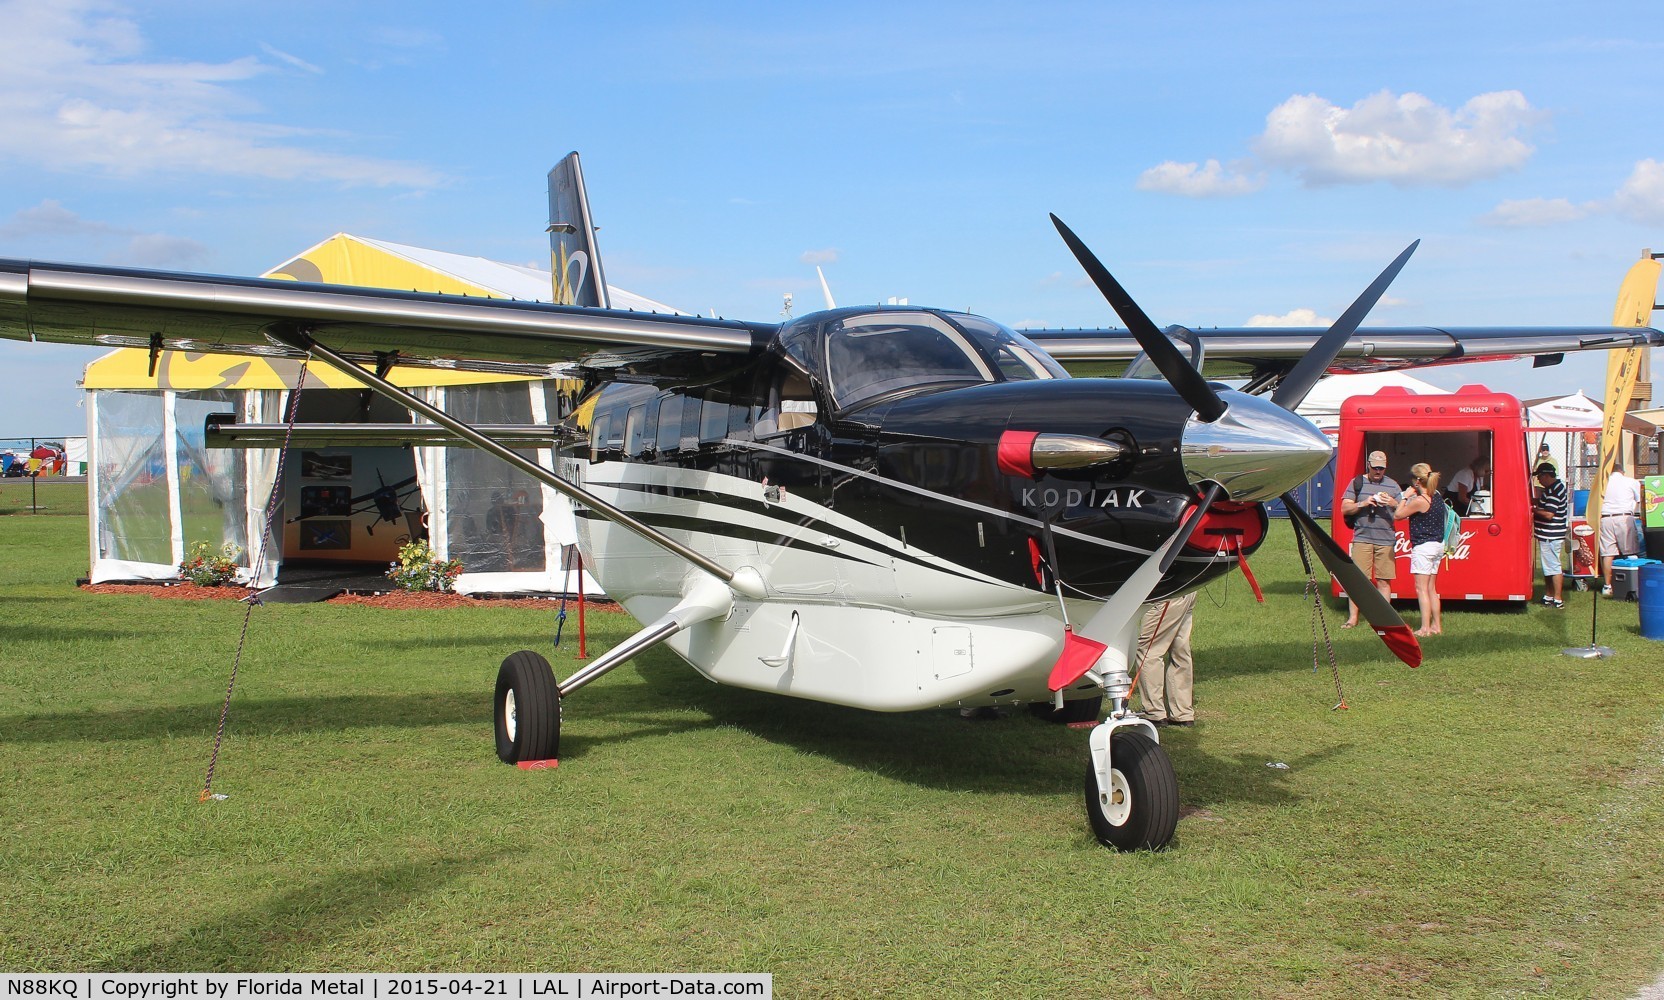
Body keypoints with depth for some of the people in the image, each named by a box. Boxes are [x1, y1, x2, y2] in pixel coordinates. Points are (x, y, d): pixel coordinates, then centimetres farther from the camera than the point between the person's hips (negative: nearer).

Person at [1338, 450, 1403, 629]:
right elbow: (1344, 509, 5)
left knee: (1384, 580, 1)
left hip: (1386, 540, 1)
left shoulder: (1393, 486, 12)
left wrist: (1393, 503, -12)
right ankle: (1353, 618, 0)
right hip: (1362, 538, -1)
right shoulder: (1358, 483, 9)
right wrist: (1363, 503, -11)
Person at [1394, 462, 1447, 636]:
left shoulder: (1419, 501, -18)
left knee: (1421, 588, -5)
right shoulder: (1437, 496, 7)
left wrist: (1405, 496, -1)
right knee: (1431, 588, 15)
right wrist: (1410, 498, 12)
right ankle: (1437, 626, 17)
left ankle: (1425, 628, -6)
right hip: (1438, 545, 9)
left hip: (1423, 547, -9)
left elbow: (1398, 515, -8)